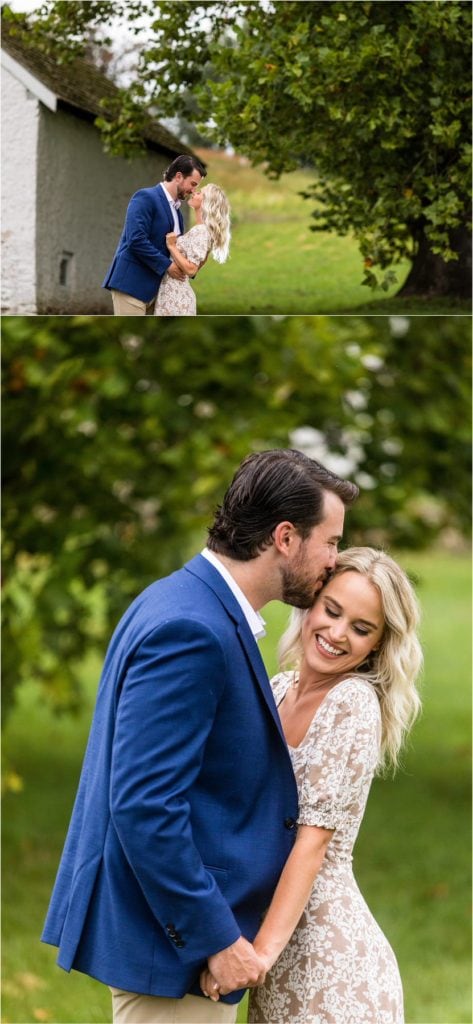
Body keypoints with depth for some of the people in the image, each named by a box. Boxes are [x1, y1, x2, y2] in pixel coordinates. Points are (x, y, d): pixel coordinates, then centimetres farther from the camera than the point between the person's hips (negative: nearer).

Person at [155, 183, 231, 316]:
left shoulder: (200, 231, -15)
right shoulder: (198, 230, 14)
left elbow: (191, 269, -22)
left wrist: (172, 246, -16)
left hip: (176, 297, -10)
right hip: (174, 294, 10)